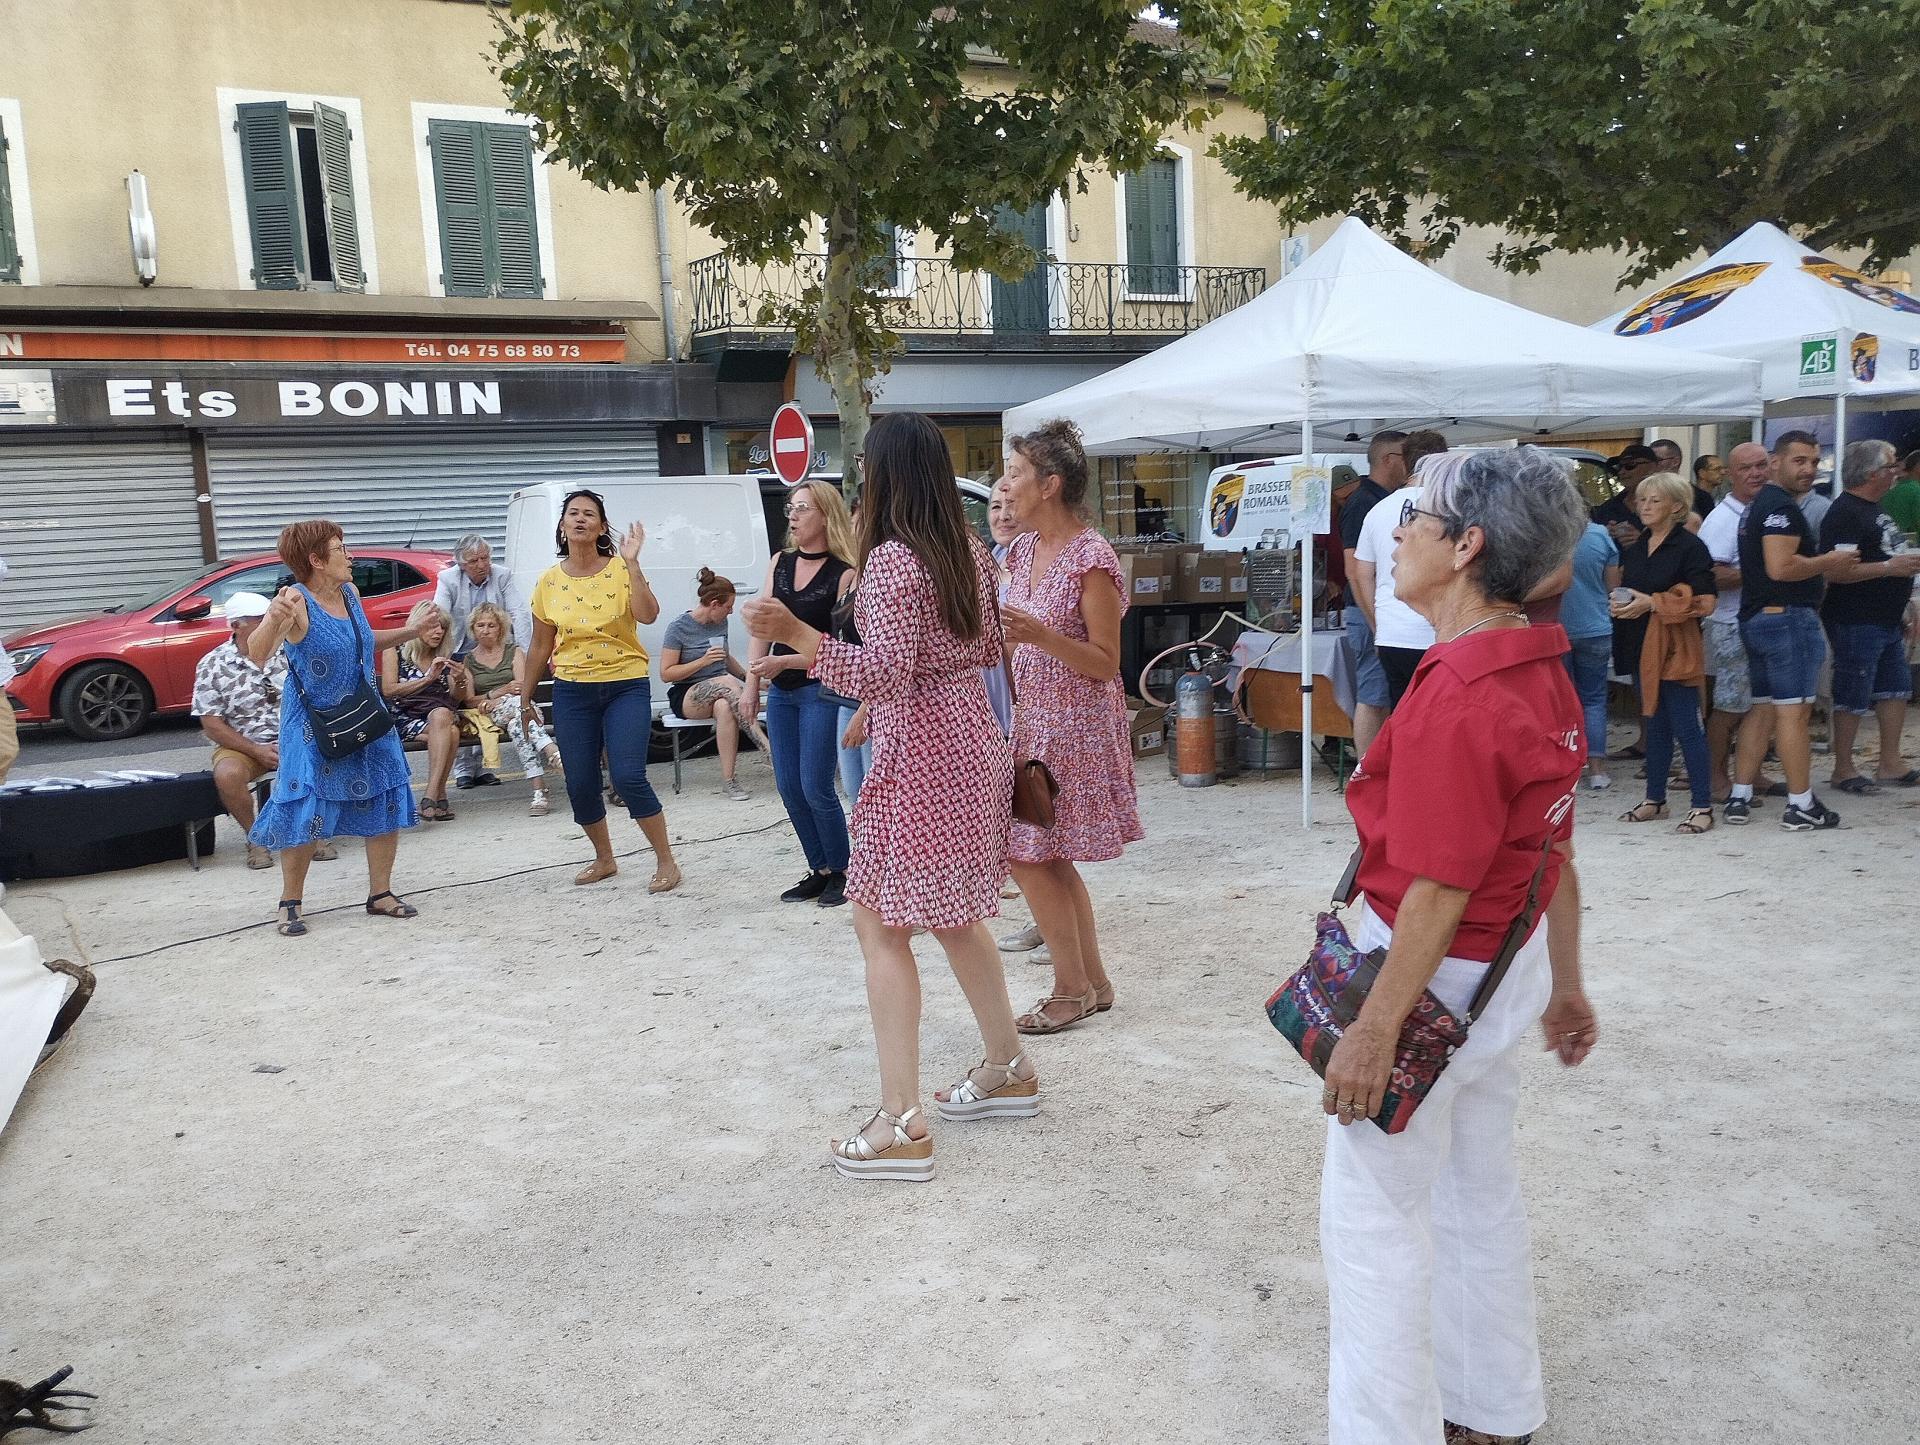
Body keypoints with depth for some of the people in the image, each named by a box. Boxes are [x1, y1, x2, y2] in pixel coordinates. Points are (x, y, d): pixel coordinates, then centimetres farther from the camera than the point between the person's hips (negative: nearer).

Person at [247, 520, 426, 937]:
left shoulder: (349, 593, 2)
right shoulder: (297, 602, -19)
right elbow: (256, 655, -33)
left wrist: (410, 632, 15)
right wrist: (273, 620, -51)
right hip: (314, 723, -7)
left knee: (386, 802, 7)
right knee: (304, 812, -5)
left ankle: (380, 893, 20)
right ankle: (290, 905, 11)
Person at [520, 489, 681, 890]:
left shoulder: (620, 570, -6)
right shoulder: (550, 581, 3)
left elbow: (647, 614, -24)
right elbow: (540, 646, 12)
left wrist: (632, 562, -26)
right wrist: (525, 697, 16)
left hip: (626, 686, -4)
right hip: (572, 692, 4)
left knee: (628, 777, -15)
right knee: (580, 785, 6)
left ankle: (666, 862, 1)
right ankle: (604, 859, 30)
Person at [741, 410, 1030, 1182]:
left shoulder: (890, 558, -18)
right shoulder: (969, 550, 8)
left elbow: (886, 675, -26)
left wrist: (794, 634, -32)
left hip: (919, 755, -9)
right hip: (971, 743, 9)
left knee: (881, 926, -3)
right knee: (952, 915, 21)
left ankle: (902, 1126, -3)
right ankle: (1008, 1070, 32)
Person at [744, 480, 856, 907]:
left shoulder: (843, 574, -11)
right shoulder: (780, 563, 8)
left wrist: (785, 662, -20)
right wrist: (752, 683, 5)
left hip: (821, 690, -7)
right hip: (780, 692, 7)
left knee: (816, 787, -6)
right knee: (789, 787, 9)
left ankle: (840, 872, 13)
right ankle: (819, 871, 22)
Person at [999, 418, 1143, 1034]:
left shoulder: (1091, 556, -16)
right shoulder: (1023, 550, 8)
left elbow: (1106, 663, -17)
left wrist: (1037, 634, -28)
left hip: (1075, 726, -8)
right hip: (1033, 722, 8)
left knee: (1028, 854, -4)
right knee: (1049, 858, 13)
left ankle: (1072, 989, 12)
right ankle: (1093, 982, 25)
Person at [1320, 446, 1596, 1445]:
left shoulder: (1458, 696, -27)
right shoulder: (1541, 671, 2)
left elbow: (1439, 893, -26)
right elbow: (1554, 851, 9)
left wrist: (1373, 1029, -21)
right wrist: (1564, 984, 18)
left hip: (1437, 975, -10)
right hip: (1505, 970, 10)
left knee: (1377, 1215, 6)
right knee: (1479, 1194, 23)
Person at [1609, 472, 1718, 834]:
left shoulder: (1690, 546, -8)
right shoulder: (1636, 546, 13)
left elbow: (1703, 602, -14)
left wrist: (1651, 603, -18)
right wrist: (1621, 601, 3)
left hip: (1675, 648, -7)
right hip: (1641, 647, 7)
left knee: (1686, 727, -5)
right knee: (1655, 724, 14)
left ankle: (1703, 806, 1)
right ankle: (1654, 800, 21)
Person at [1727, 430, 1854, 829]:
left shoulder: (1761, 504, 19)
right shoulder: (1782, 507, -14)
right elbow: (1781, 567, -25)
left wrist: (1819, 571, 20)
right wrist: (1828, 562, -10)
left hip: (1756, 617, 10)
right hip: (1788, 617, -10)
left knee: (1762, 710, 12)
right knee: (1793, 711, -5)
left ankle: (1739, 799, 12)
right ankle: (1801, 806, -1)